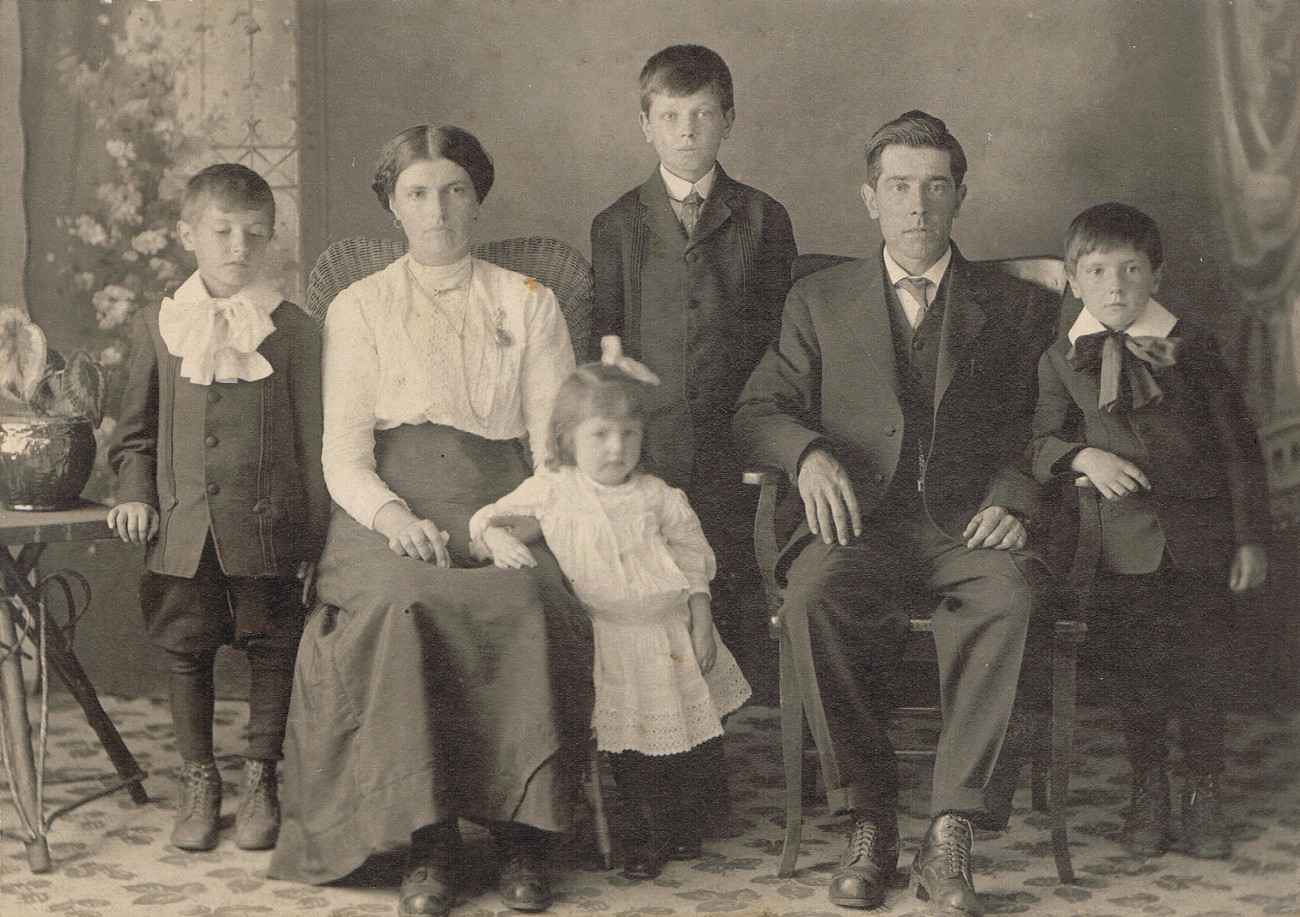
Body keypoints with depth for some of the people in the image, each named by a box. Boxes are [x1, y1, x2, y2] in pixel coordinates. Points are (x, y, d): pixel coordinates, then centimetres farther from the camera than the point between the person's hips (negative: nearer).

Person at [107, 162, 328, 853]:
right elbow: (135, 428, 15)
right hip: (182, 529, 2)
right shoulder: (156, 325, 7)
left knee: (272, 651, 6)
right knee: (185, 650, 9)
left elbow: (312, 438, 1)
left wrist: (312, 532, 0)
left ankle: (260, 778, 23)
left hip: (267, 529, -2)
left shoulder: (292, 330, 0)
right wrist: (135, 493, 0)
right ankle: (197, 780, 25)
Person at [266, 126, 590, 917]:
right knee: (402, 606, -34)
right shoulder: (359, 309, 15)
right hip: (393, 508, 0)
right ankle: (430, 840, -26)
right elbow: (345, 456, 5)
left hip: (503, 501, 0)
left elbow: (558, 439, 10)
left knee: (526, 606, -34)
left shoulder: (529, 302, 17)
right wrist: (395, 517, -17)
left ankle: (524, 833, -23)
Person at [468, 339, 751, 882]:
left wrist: (701, 623, 2)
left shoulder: (658, 497, 3)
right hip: (608, 641, -1)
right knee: (624, 742, 1)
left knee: (681, 740, 9)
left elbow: (693, 561, 7)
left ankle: (683, 826, 28)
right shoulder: (551, 494, -1)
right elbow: (492, 517, -2)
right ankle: (647, 832, 19)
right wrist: (499, 538, -25)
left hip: (669, 631, 1)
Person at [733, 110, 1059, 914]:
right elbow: (758, 412, 10)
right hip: (857, 523, 0)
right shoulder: (819, 302, 18)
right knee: (817, 595, -34)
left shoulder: (1017, 308, 17)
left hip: (963, 527, 0)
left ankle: (951, 833, -28)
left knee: (1007, 593, -35)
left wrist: (1010, 500, -11)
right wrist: (809, 452, -13)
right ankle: (868, 822, -21)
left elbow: (1037, 432, 10)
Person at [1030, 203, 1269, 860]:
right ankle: (1146, 788, 21)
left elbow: (1238, 444, 5)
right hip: (1119, 538, 0)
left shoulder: (1191, 346, 4)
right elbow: (1039, 443, 5)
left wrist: (1250, 536, 1)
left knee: (1200, 658, -1)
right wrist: (1084, 456, -17)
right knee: (1128, 660, 1)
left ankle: (1203, 792, 18)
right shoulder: (1061, 362, 6)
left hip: (1197, 533, 0)